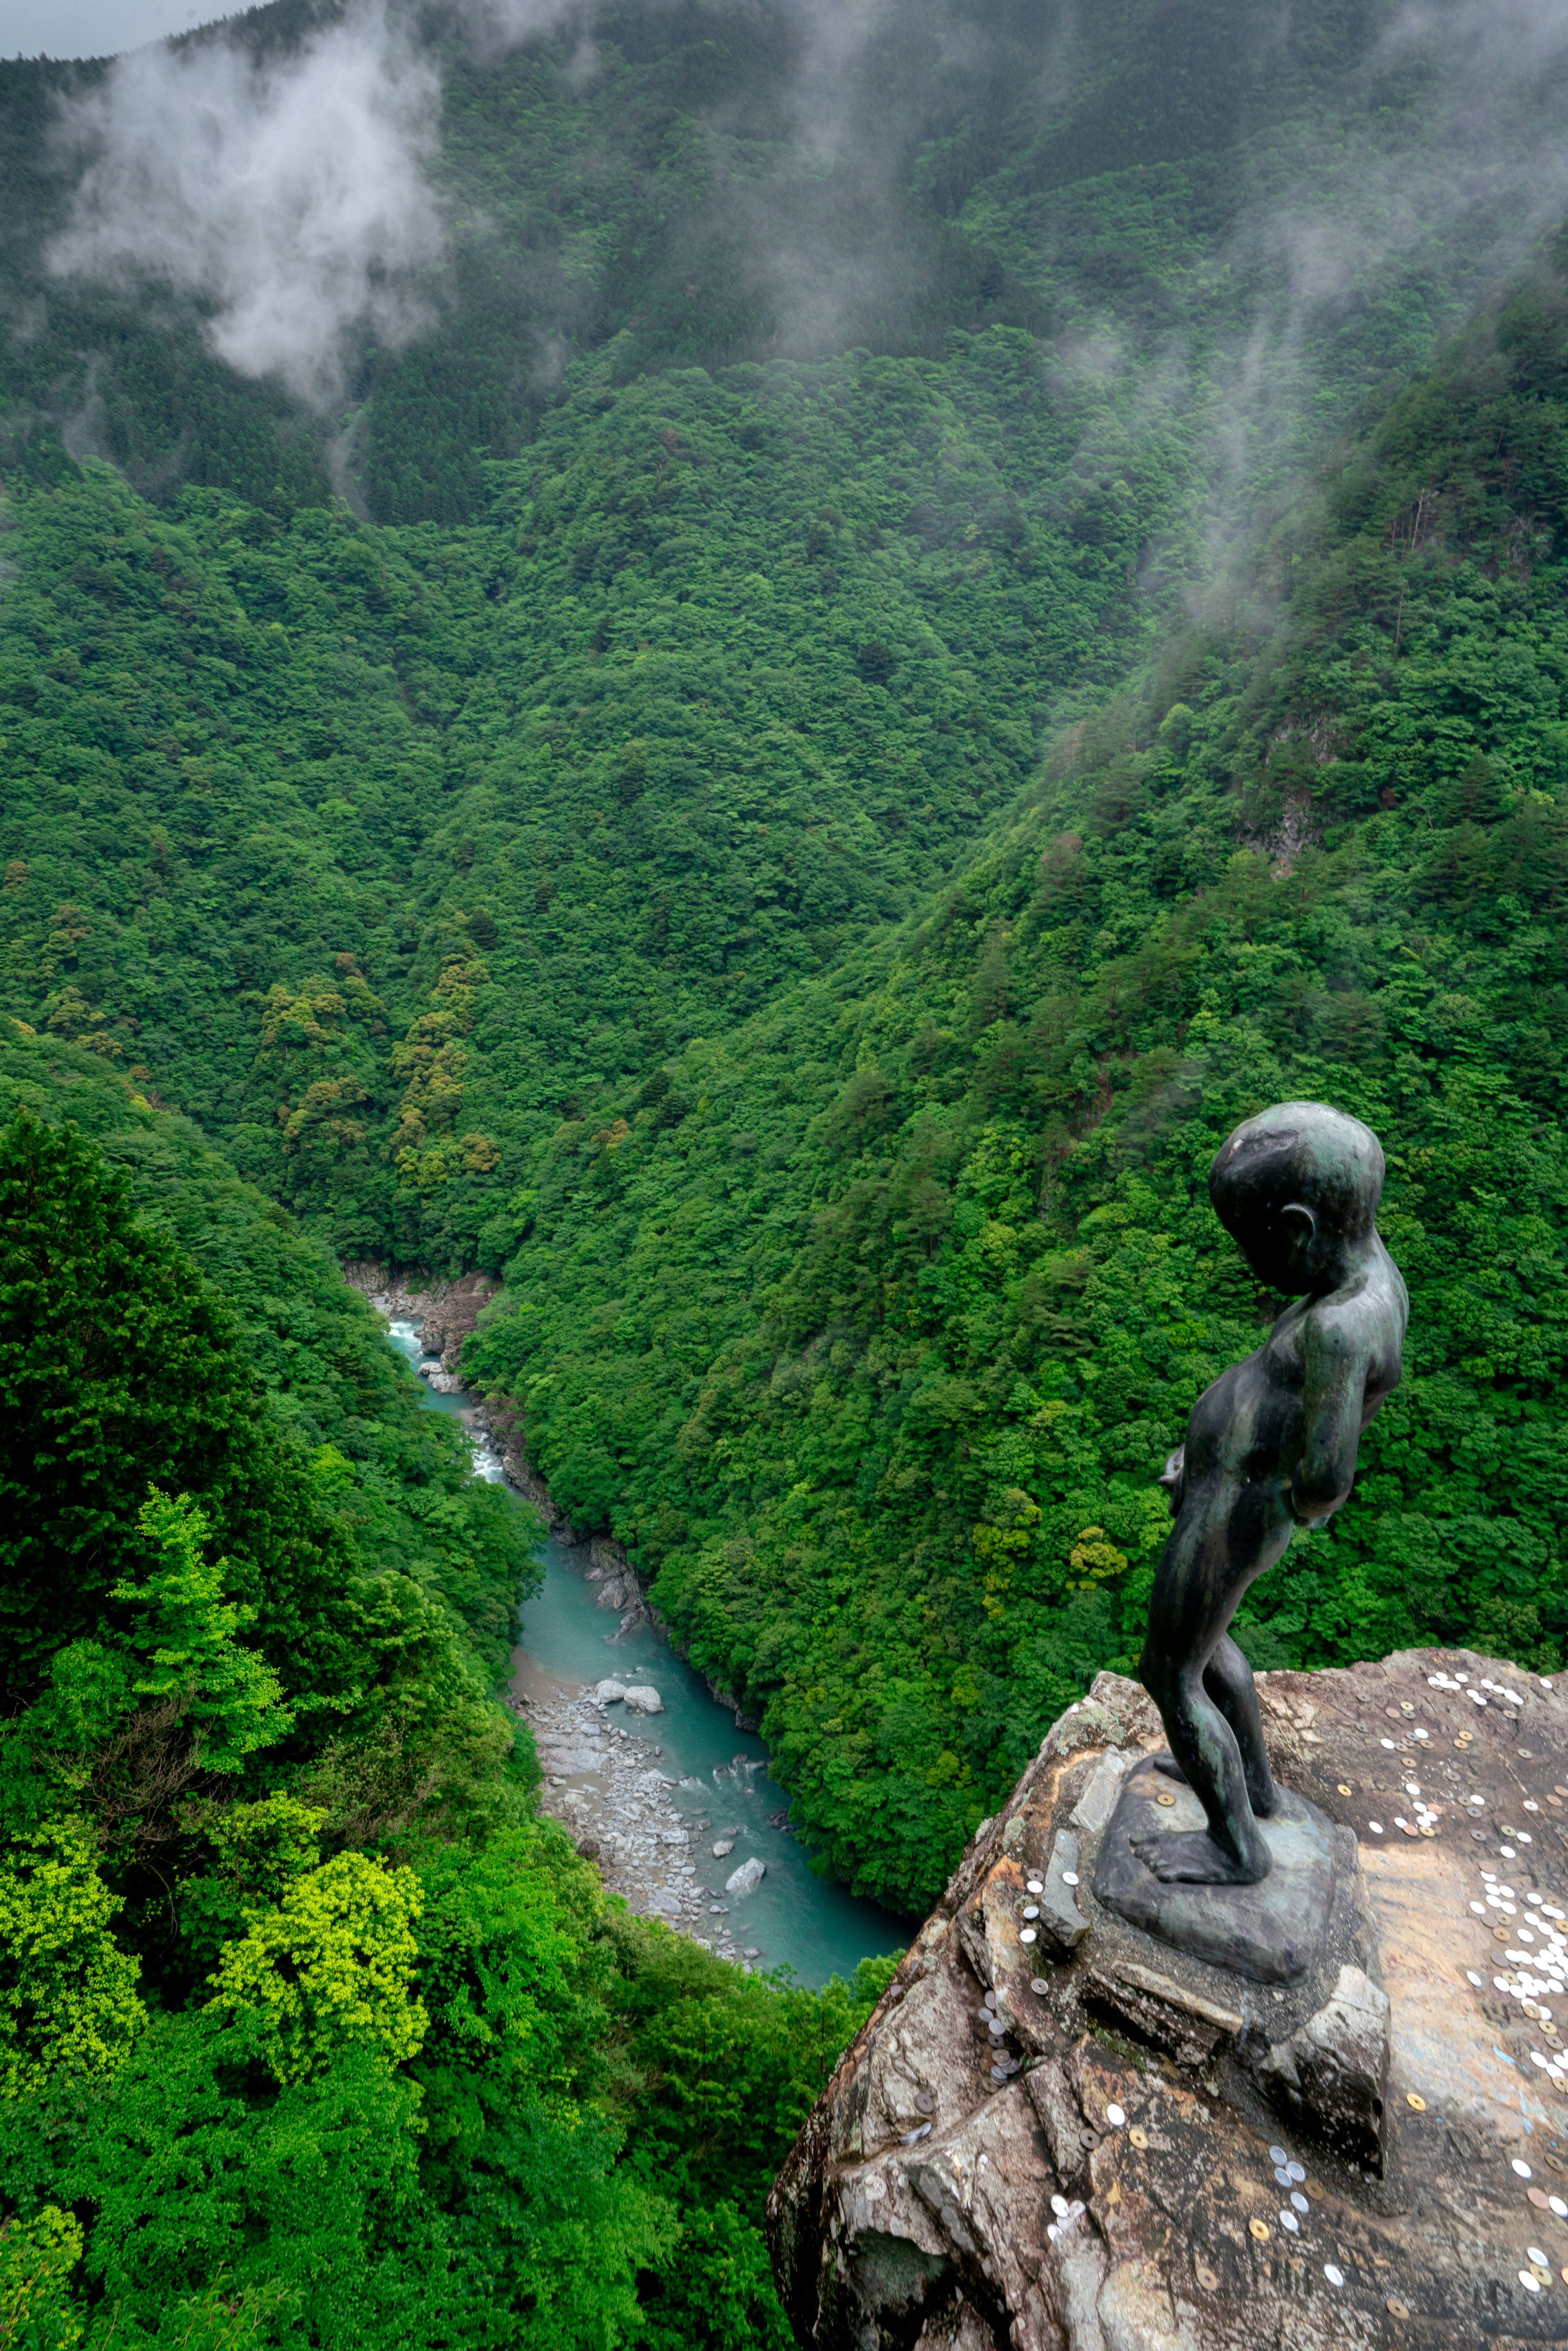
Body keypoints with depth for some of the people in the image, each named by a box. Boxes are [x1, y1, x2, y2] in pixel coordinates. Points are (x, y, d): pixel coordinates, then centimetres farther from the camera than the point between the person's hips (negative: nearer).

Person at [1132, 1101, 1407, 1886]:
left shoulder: (1342, 1326, -31)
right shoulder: (1369, 1271, -2)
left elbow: (1325, 1481, -33)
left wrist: (1292, 1504, -11)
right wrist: (1210, 1446, 7)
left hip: (1228, 1519, -9)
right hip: (1227, 1486, 9)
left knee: (1170, 1677, 12)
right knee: (1199, 1633, 30)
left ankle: (1237, 1847, 31)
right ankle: (1254, 1779, 50)